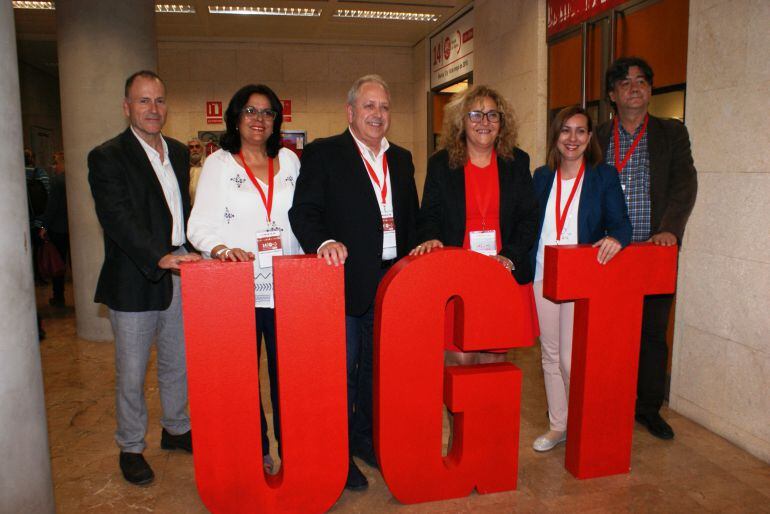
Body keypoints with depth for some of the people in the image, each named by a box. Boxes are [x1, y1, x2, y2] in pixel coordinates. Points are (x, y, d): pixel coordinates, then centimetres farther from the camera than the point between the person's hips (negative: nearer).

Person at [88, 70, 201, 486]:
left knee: (177, 363, 19)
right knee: (131, 373, 8)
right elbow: (117, 218, -21)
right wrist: (159, 257, -33)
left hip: (179, 277, 6)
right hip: (134, 281, -6)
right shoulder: (107, 157, -9)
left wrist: (191, 256, 9)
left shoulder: (179, 152, 11)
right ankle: (130, 447, 27)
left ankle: (176, 429, 39)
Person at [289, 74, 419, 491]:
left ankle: (365, 438, 35)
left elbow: (411, 218, 16)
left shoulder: (402, 159, 14)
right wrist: (324, 242, -30)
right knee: (343, 370, 4)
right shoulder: (322, 154, -3)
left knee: (377, 366, 17)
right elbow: (304, 211, -11)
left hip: (392, 281, 6)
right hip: (345, 281, -5)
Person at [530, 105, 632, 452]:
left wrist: (615, 237, -29)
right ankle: (557, 425, 27)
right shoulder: (541, 177, 9)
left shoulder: (604, 176, 0)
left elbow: (620, 222, -6)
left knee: (572, 358, -3)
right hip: (543, 276, 4)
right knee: (550, 355, 11)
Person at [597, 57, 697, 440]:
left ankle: (649, 407, 23)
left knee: (653, 331, 8)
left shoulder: (671, 133, 8)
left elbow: (684, 183, -2)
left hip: (655, 251, 1)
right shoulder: (596, 137, 8)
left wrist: (669, 229, -16)